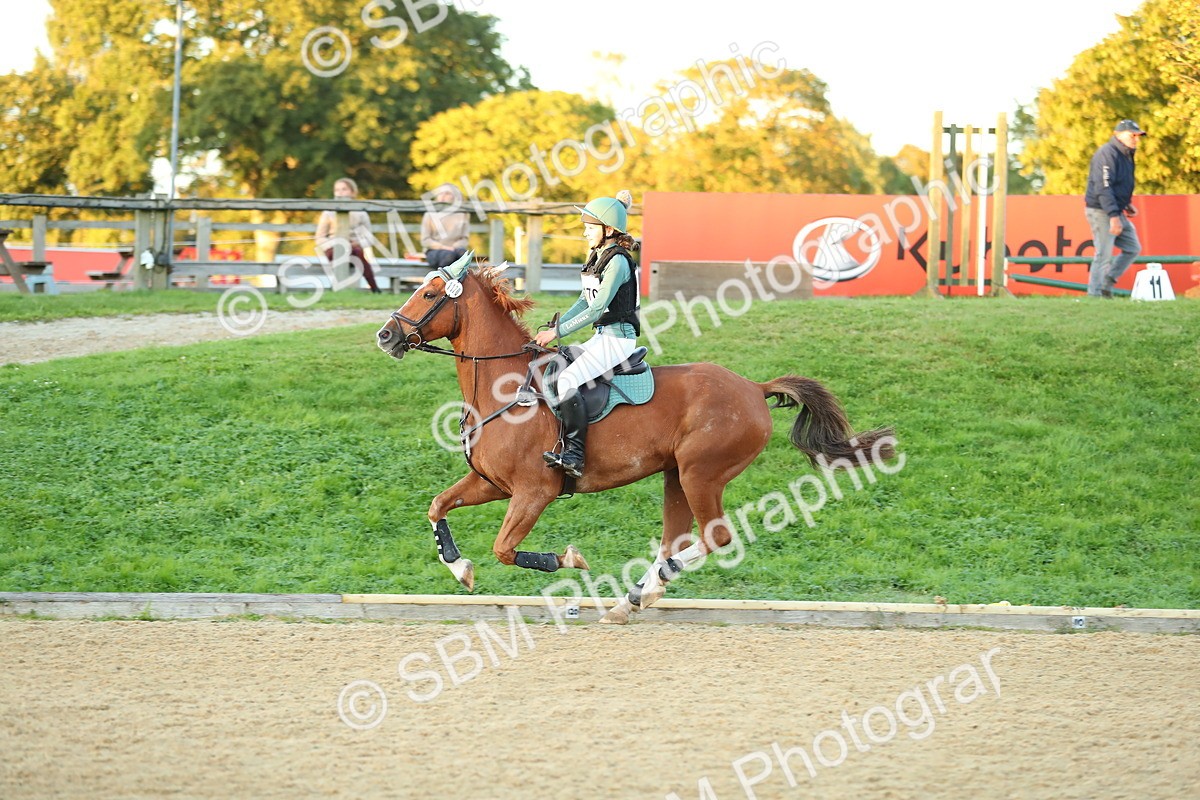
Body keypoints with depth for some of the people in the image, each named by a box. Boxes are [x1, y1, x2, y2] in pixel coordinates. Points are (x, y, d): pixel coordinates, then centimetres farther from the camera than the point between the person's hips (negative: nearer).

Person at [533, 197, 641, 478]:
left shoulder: (618, 262, -16)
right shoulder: (598, 258, 13)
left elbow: (597, 309, -21)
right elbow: (585, 301, 18)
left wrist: (558, 332, -20)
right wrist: (554, 326, 6)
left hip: (618, 337, -10)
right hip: (602, 337, 10)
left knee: (568, 380, -24)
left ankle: (574, 456, -27)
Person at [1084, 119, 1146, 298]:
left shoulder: (1126, 155, 14)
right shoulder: (1107, 153, -18)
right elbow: (1103, 187, -25)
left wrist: (1127, 205, 13)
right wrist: (1113, 216, -30)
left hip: (1116, 213, 10)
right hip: (1101, 211, -10)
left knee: (1133, 248, 12)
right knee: (1103, 255, -9)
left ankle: (1107, 284, 17)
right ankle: (1094, 294, -4)